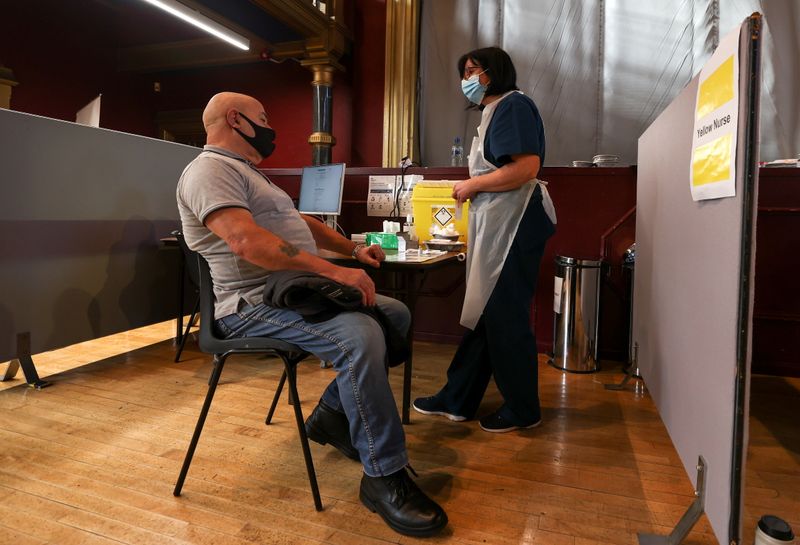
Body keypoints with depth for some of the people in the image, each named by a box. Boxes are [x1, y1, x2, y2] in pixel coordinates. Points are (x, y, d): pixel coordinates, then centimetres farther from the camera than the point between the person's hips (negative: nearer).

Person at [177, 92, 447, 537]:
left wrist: (353, 249, 21)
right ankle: (385, 476, -19)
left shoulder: (248, 173, 25)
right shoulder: (210, 169, -10)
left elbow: (300, 222, 31)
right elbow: (248, 241, -27)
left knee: (396, 314, 5)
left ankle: (334, 413, 10)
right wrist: (335, 271, -29)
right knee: (361, 337, -32)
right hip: (254, 305, -10)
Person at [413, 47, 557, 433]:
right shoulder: (493, 112, 22)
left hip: (515, 225, -10)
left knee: (505, 318, -2)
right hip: (494, 225, 10)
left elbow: (527, 168, -22)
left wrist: (473, 185, -12)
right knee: (482, 314, 12)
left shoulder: (513, 106, -8)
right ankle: (456, 400, 21)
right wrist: (473, 188, 5)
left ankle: (523, 410, 15)